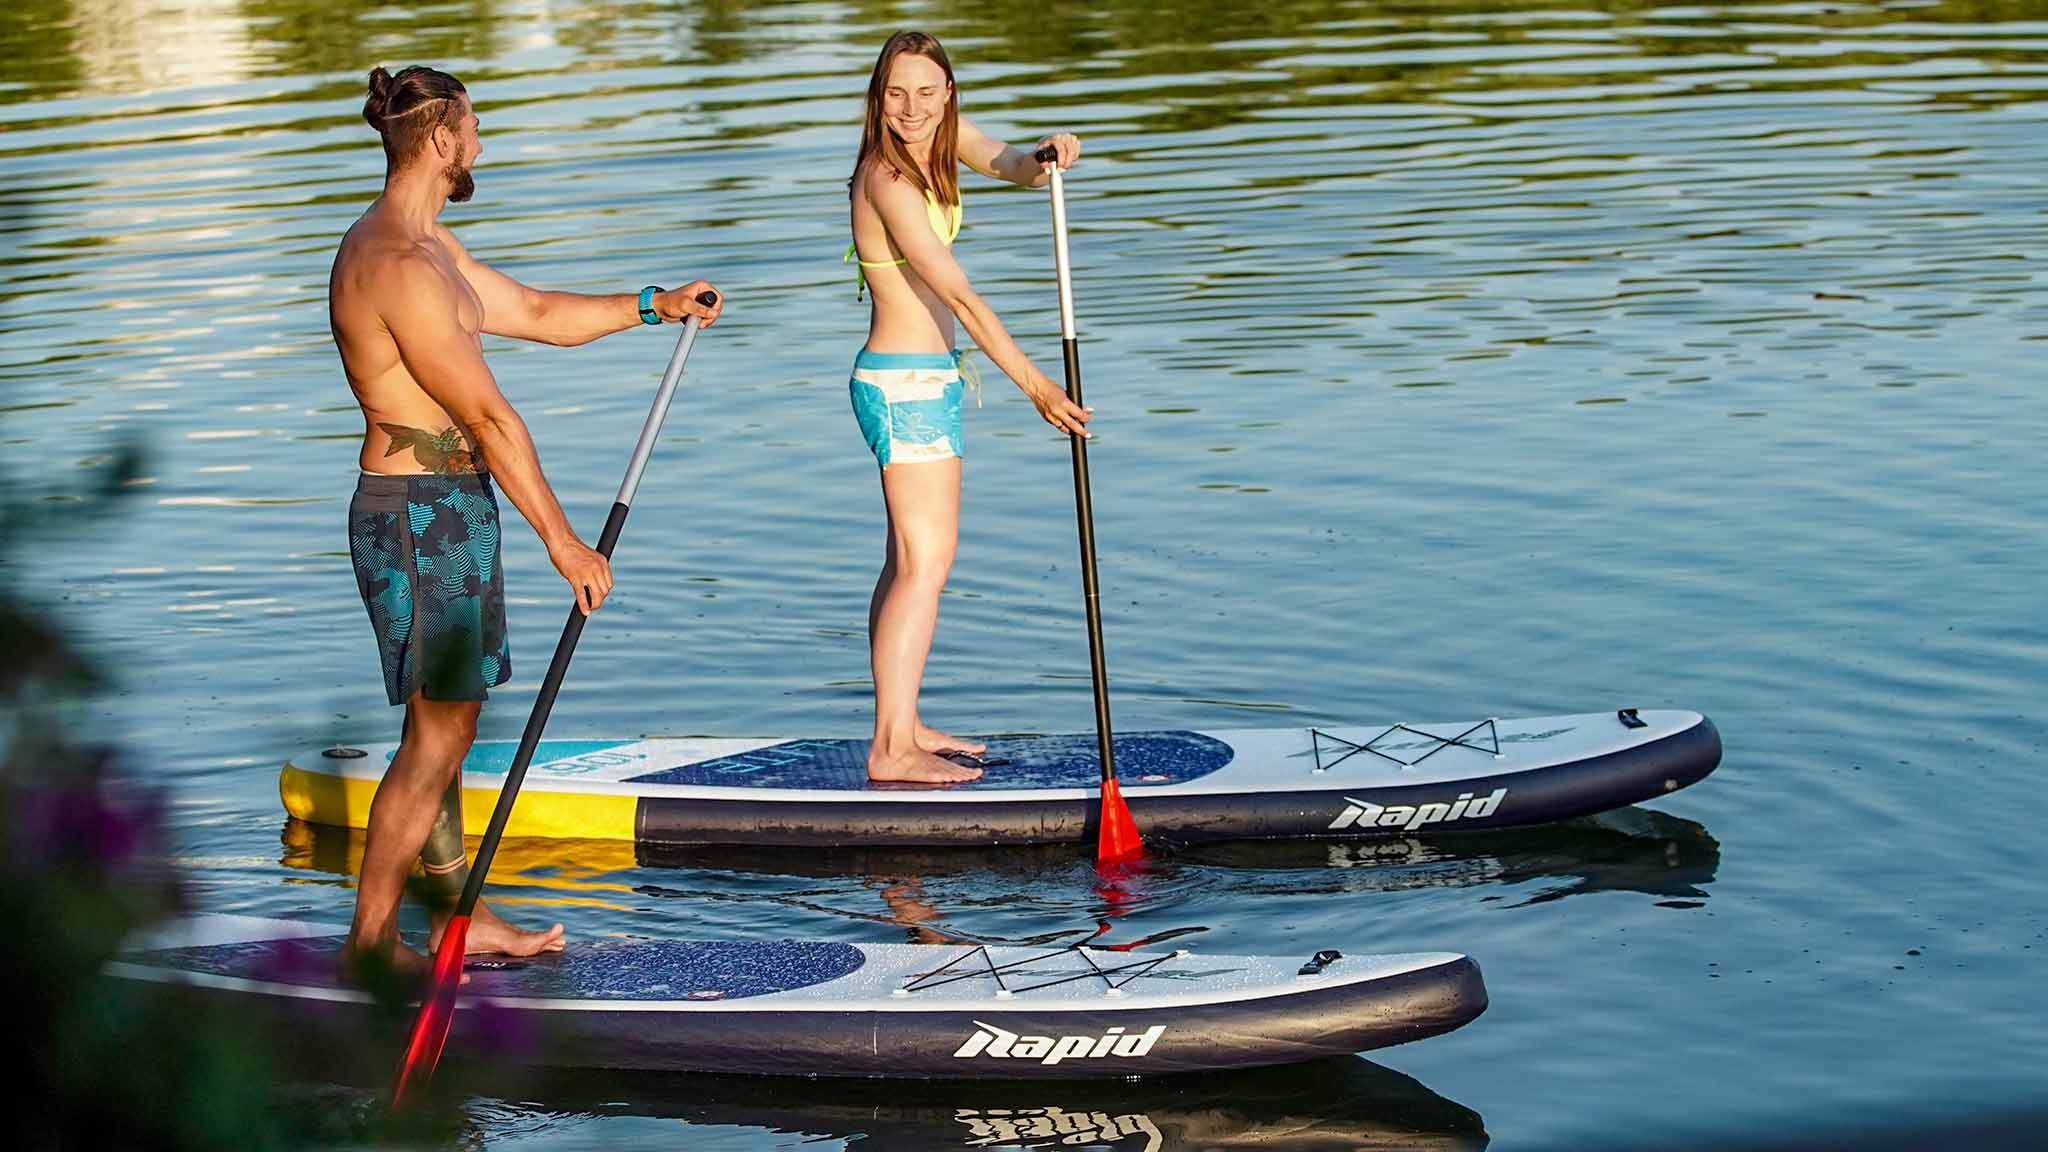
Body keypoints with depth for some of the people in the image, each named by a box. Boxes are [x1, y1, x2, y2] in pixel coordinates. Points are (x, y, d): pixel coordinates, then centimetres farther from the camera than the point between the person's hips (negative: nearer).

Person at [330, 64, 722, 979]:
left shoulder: (427, 248, 14)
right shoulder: (399, 265, -21)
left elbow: (537, 313, 27)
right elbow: (486, 415, -21)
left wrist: (654, 306, 28)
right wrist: (560, 537, -19)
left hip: (449, 510, 11)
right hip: (420, 515, -11)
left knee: (449, 720, 16)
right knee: (436, 732, -5)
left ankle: (457, 914, 26)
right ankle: (370, 943, 1)